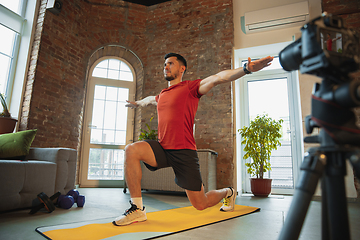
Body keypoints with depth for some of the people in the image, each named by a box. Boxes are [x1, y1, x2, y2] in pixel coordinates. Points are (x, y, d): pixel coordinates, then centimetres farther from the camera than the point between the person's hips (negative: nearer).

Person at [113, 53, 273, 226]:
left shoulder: (190, 87, -2)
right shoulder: (162, 95, 16)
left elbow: (217, 78, -16)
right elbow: (150, 99, 41)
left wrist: (246, 69, -30)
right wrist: (137, 103, 58)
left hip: (184, 152, -5)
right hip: (162, 149, 5)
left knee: (200, 205, 3)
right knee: (131, 150, -21)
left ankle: (227, 193, 38)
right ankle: (137, 209, -11)